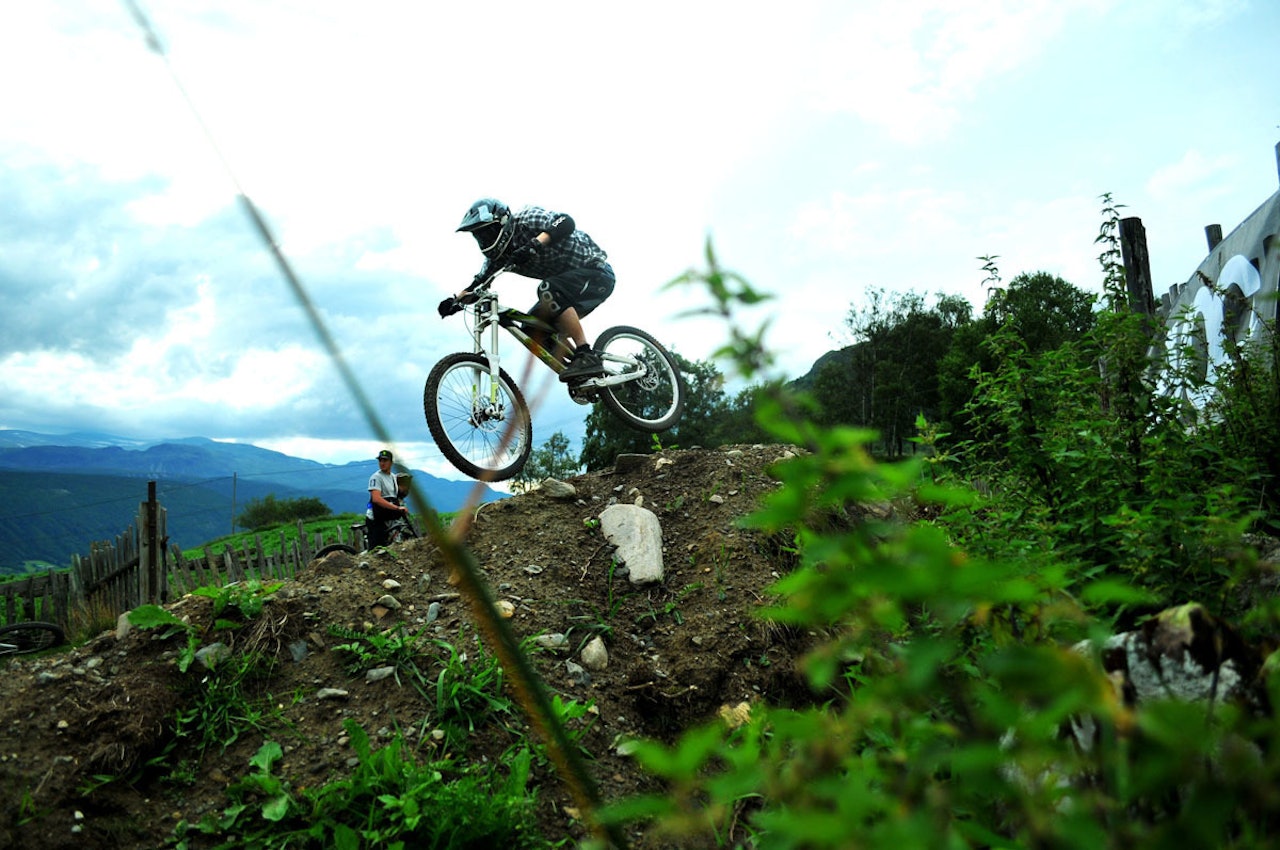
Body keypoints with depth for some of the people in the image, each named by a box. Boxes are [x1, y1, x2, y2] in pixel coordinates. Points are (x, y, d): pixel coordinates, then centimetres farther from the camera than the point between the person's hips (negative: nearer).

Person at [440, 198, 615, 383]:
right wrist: (456, 301, -19)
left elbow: (566, 222, -33)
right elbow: (479, 283, 0)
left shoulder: (527, 219, -19)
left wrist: (534, 244, -46)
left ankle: (587, 357, -28)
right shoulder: (500, 254, 2)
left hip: (597, 272, -9)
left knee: (548, 290, -32)